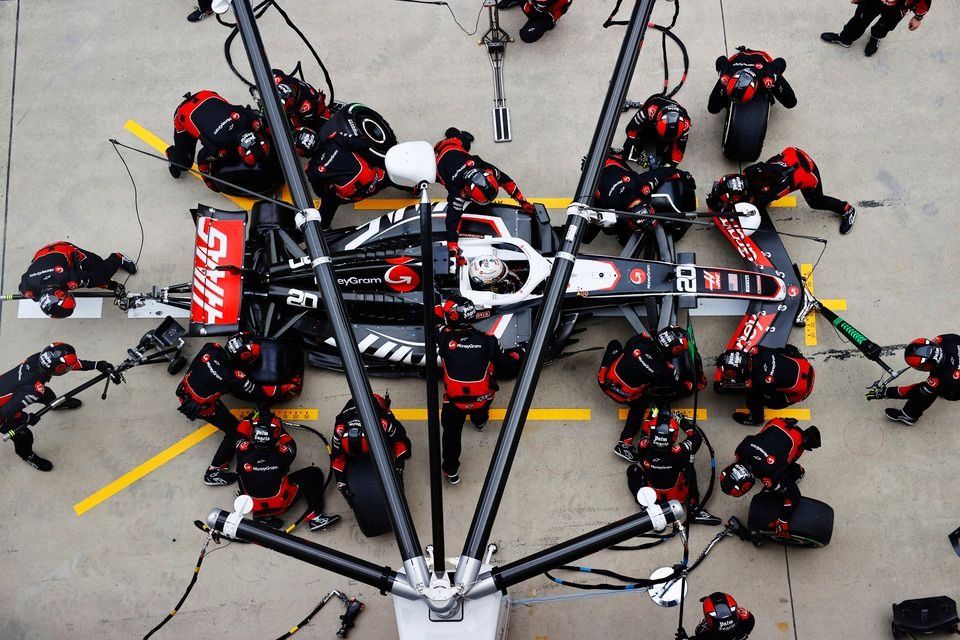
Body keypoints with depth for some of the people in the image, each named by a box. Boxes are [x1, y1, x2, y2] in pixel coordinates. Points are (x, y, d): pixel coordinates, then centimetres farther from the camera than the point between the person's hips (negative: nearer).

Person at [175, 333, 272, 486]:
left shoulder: (211, 348, -20)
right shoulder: (235, 378, -33)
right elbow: (258, 395, -20)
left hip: (184, 390, 6)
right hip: (200, 407, -6)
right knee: (235, 431, 7)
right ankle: (213, 473, 11)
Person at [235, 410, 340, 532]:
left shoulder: (244, 453, -21)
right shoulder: (280, 457, -25)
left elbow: (241, 431, 0)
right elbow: (290, 445, -1)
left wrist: (255, 415, 11)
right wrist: (280, 428, 9)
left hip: (253, 506, 3)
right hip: (280, 505, -3)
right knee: (313, 474, 5)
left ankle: (263, 516, 18)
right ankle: (314, 517, 4)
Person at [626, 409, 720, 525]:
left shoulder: (643, 448, -29)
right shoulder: (678, 452, -34)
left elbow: (644, 433, -2)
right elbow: (696, 437, -13)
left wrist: (652, 415, 7)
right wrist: (682, 420, -7)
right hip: (677, 497, -2)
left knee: (633, 470, 19)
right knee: (689, 468, 12)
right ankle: (694, 510, 15)